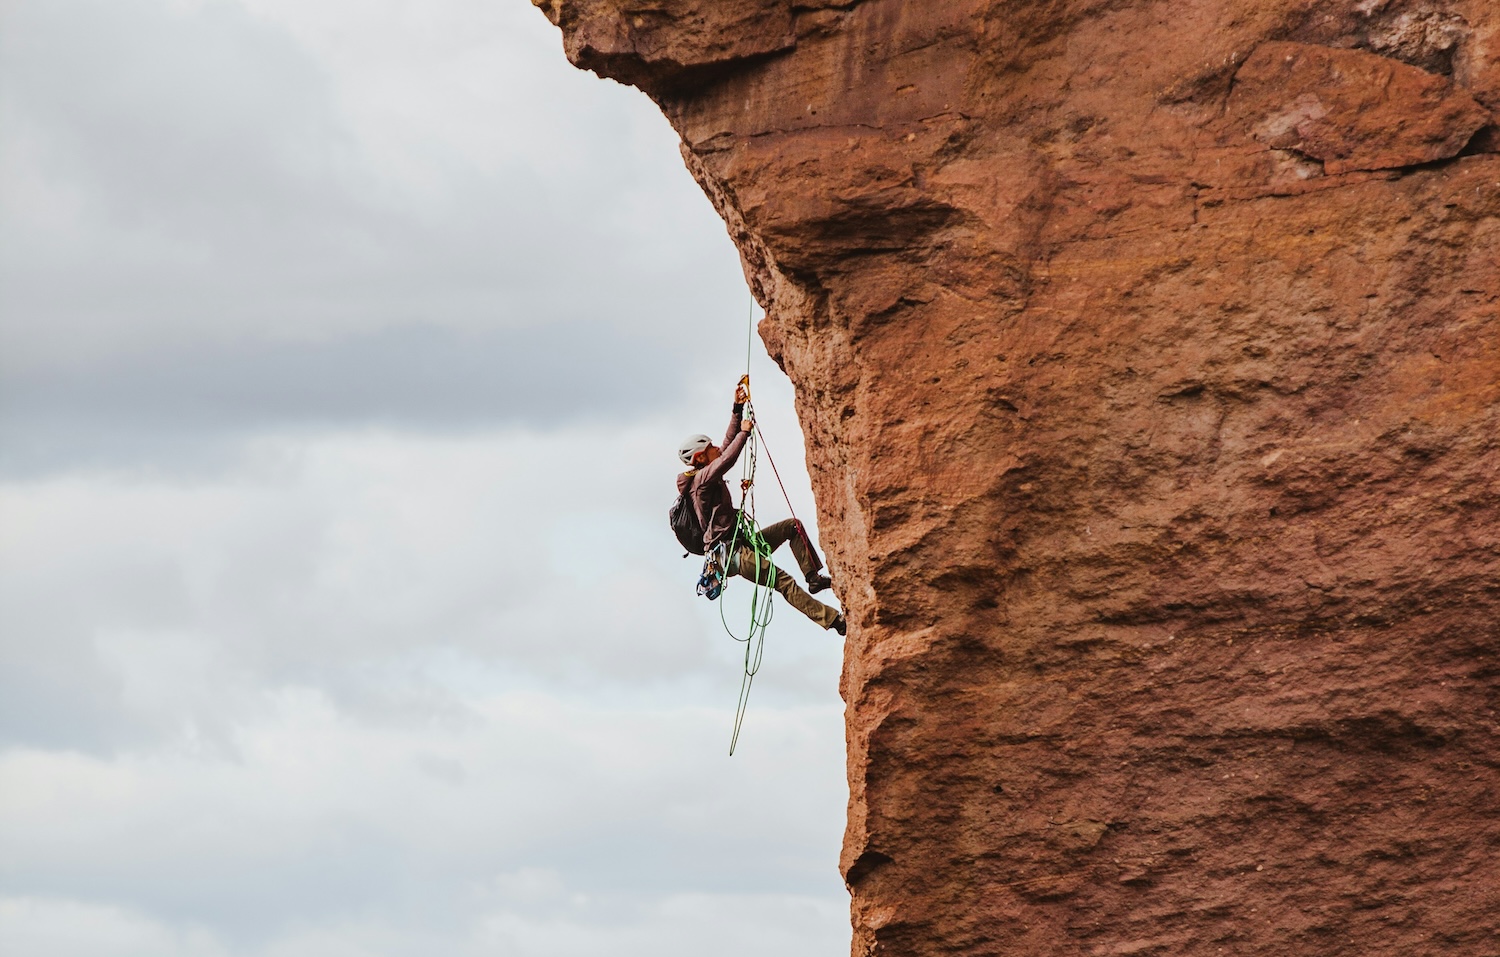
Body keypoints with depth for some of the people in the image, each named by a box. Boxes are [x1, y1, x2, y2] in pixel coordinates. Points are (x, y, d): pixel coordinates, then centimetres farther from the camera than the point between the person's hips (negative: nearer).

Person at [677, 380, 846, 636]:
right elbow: (728, 458, -26)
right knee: (782, 581, -23)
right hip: (729, 552, -11)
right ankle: (833, 619, -31)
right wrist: (744, 432, -12)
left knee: (793, 526, 10)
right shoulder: (702, 478, -12)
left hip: (738, 543, 11)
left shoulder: (706, 476, 16)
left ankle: (813, 577, 2)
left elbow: (727, 445, 21)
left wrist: (737, 409, 17)